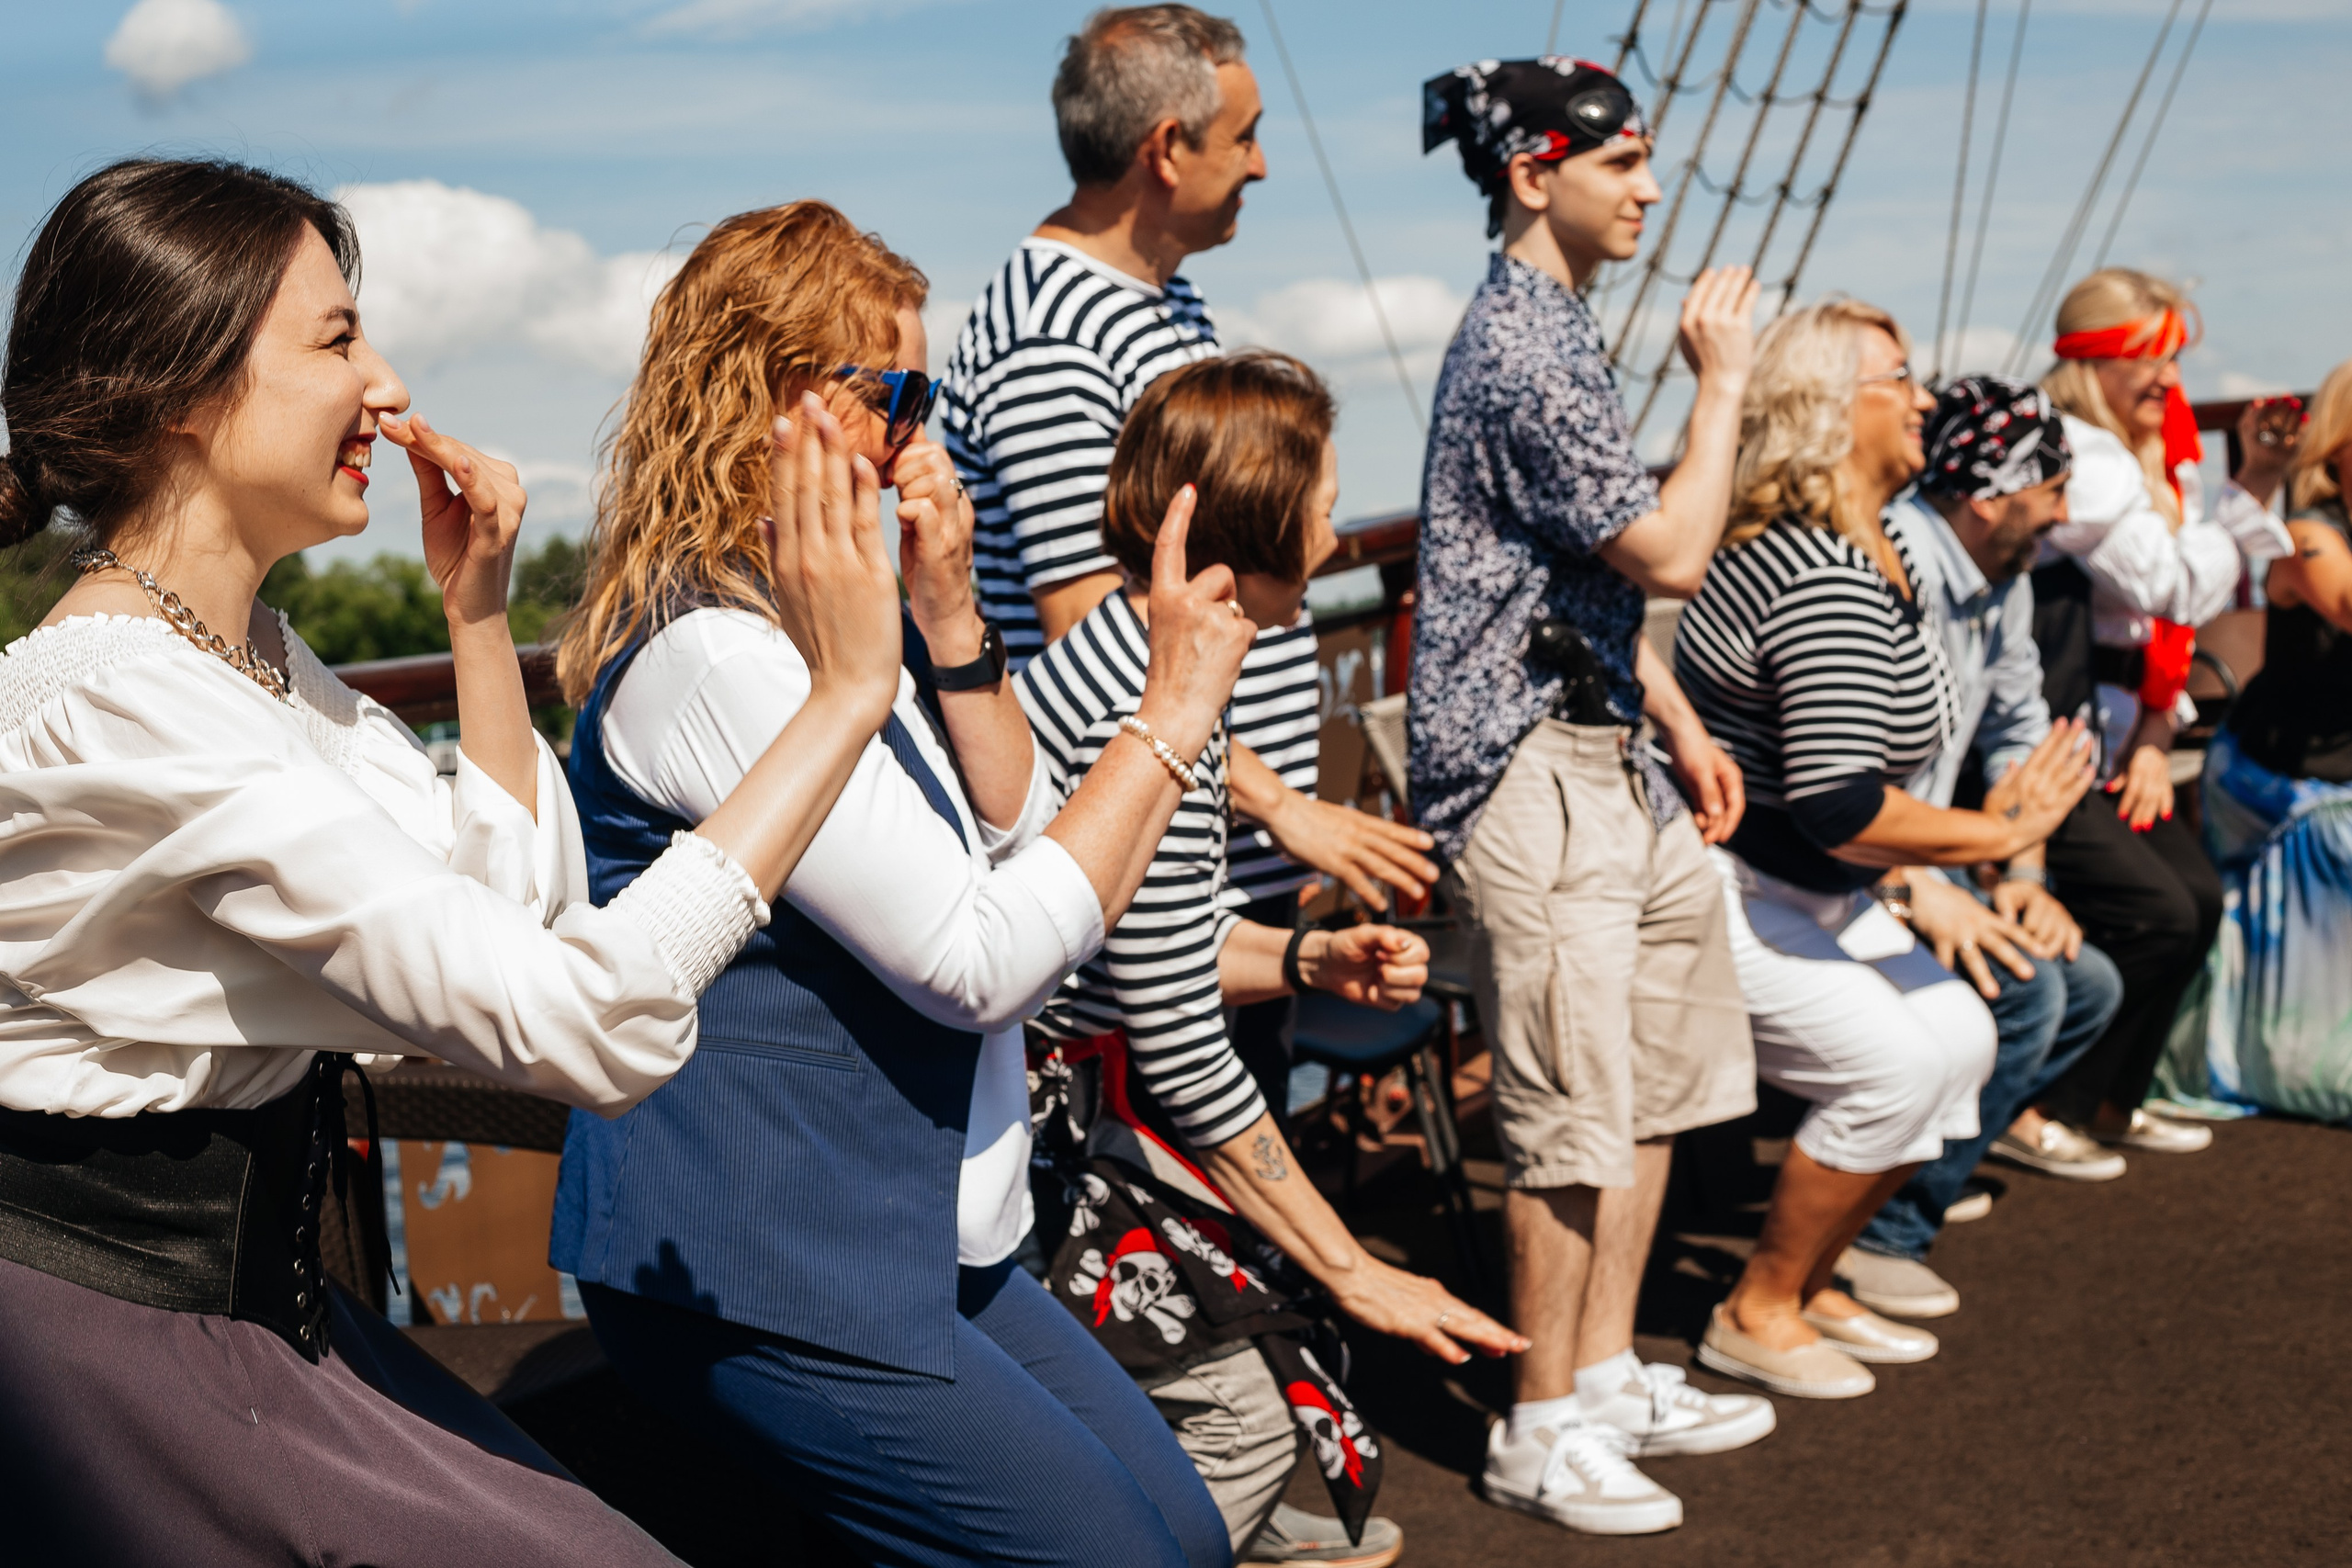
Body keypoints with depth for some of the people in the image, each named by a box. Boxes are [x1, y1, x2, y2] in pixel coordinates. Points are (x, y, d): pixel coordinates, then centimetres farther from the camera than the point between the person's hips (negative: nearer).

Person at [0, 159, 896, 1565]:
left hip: (253, 1286, 9)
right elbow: (583, 1024, -30)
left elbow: (523, 906, 11)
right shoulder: (127, 703, -25)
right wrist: (847, 694, -25)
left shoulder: (249, 644, 6)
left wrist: (479, 613, 1)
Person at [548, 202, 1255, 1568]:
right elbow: (985, 961, -23)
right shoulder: (710, 649, -21)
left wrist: (948, 614, -4)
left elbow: (1018, 831, 10)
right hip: (766, 1270, -10)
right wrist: (1171, 719, -17)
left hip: (918, 1225, 10)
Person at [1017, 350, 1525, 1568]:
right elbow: (1182, 1053, -22)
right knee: (1239, 1408, -9)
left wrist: (1311, 961, 1)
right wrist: (1352, 1271, -15)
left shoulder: (1122, 649, 6)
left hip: (1067, 1090, 10)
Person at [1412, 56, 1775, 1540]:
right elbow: (1670, 554, -20)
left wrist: (1684, 730, 19)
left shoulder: (1555, 329, 16)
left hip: (1604, 761, 10)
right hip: (1527, 767, -10)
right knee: (1575, 1110, -4)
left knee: (1658, 1077, 15)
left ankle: (1609, 1371, 27)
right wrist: (1724, 380, -9)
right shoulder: (1520, 347, -17)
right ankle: (1543, 1427, 9)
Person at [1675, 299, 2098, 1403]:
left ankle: (1807, 1283, 16)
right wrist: (1996, 835, -19)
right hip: (1724, 894, -10)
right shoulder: (1823, 580, -26)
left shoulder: (1878, 554, 9)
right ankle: (1757, 1314, 2)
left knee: (1959, 1034, 5)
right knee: (1893, 1064, -16)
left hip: (1812, 891, 10)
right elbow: (1839, 809, -32)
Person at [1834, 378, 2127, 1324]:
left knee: (2088, 986, 6)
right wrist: (1919, 891, -36)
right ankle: (1875, 1232, -17)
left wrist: (2024, 874, 1)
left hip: (1915, 862, 10)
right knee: (2019, 989, -25)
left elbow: (2018, 730, 15)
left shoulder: (2004, 582, 10)